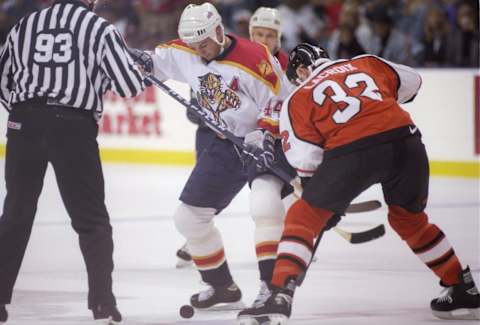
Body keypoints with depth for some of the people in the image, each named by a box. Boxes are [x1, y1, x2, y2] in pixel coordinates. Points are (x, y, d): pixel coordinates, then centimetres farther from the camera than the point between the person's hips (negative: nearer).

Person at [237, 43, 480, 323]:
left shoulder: (299, 98, 18)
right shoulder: (366, 63, 26)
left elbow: (305, 160, 8)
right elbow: (411, 82, 32)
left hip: (352, 151, -4)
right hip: (405, 140, 4)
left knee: (303, 218, 10)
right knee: (410, 220, 27)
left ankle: (280, 297, -5)